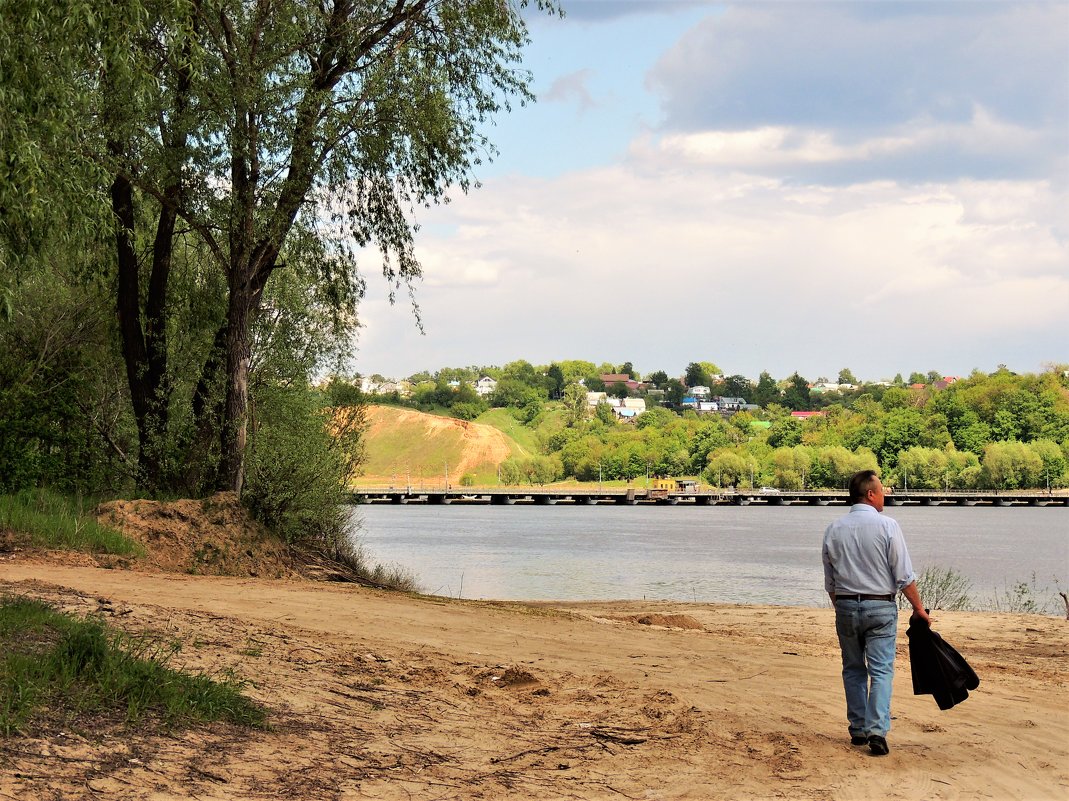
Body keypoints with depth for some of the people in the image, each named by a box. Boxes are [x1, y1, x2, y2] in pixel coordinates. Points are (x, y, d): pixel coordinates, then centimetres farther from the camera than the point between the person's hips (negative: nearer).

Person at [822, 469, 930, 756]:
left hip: (845, 606, 4)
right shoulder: (887, 526, -9)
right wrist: (918, 608, 1)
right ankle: (877, 730, -14)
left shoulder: (834, 530, 4)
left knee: (853, 669, 13)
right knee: (881, 670, -3)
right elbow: (904, 576, -9)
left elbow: (830, 582, 10)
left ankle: (858, 729, 15)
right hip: (880, 606, -4)